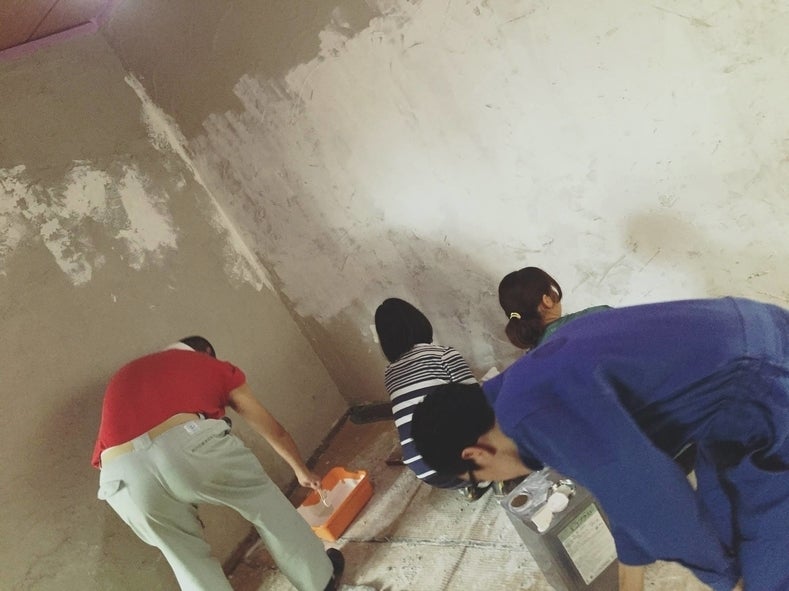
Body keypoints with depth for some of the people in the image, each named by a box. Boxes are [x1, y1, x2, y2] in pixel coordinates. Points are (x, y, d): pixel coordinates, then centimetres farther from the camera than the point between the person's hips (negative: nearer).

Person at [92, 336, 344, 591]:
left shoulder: (125, 375, 36)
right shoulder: (215, 367, 27)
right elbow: (274, 432, 35)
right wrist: (302, 471, 52)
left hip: (124, 477, 3)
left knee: (189, 559, 27)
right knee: (263, 499, 25)